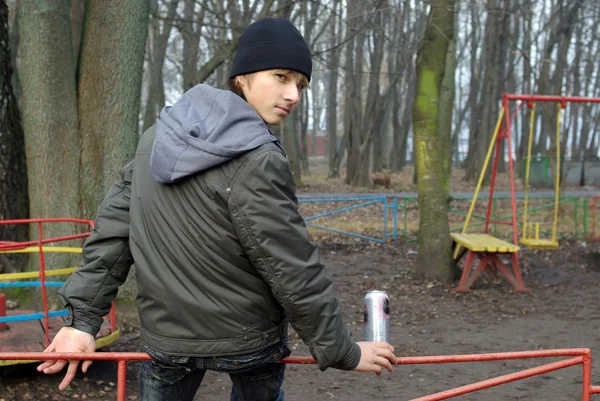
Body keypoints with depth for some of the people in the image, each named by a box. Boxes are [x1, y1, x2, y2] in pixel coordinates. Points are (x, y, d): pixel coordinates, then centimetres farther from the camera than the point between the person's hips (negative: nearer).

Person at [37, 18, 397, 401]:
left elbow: (113, 225, -1)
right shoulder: (258, 162, -23)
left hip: (166, 336, 4)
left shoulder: (158, 136, -2)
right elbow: (294, 274, -21)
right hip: (247, 339, -4)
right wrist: (344, 352, -9)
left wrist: (84, 317, 3)